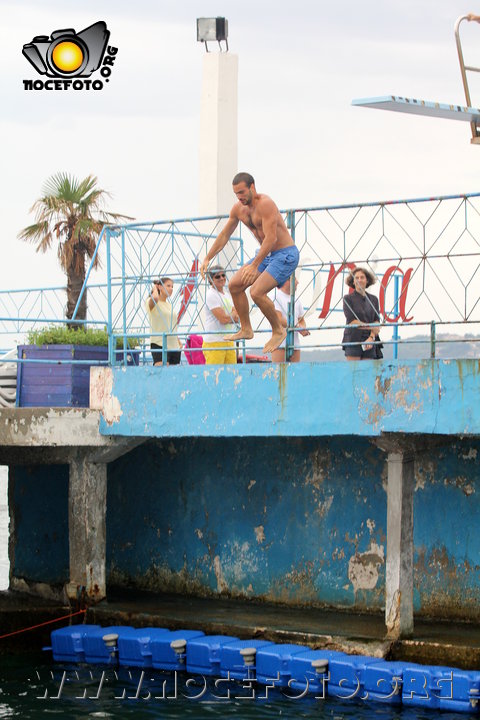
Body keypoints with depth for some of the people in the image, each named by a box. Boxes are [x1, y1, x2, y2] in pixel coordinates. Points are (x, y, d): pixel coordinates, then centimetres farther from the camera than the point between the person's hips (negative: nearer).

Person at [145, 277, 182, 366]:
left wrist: (178, 341, 18)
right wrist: (154, 289, -8)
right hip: (159, 344, -8)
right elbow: (155, 298, -30)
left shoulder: (169, 305, 20)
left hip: (174, 345, 8)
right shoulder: (151, 303, -4)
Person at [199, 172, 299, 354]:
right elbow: (224, 235, 16)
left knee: (257, 292, -23)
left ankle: (279, 331, -4)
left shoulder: (265, 204, -23)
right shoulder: (238, 209, 3)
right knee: (235, 285, 4)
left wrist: (254, 266, -37)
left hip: (285, 255, -9)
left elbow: (271, 237, -30)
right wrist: (207, 259, 8)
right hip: (266, 255, 9)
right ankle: (246, 330, 15)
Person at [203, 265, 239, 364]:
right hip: (214, 342, -8)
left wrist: (228, 317, -10)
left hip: (229, 341, 8)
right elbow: (223, 319, -16)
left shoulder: (227, 294, 17)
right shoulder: (211, 295, -9)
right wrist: (233, 315, 3)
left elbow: (237, 318, 10)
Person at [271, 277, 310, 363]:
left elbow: (301, 320, 22)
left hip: (295, 342, 7)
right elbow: (278, 320, -15)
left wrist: (303, 329, -2)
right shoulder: (276, 297, -6)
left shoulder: (297, 300, 16)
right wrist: (297, 327, -17)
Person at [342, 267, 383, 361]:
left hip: (370, 343, 3)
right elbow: (351, 321, -6)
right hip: (353, 341, -3)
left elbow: (377, 321, 6)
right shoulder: (348, 299, 3)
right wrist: (371, 327, -7)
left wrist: (371, 337, -11)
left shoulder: (373, 299, 13)